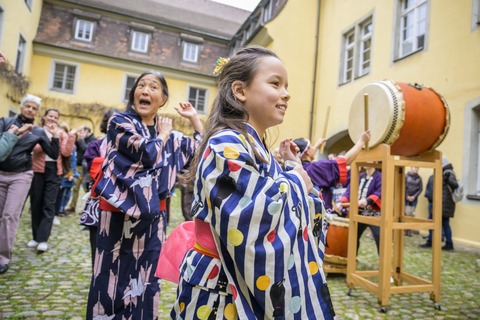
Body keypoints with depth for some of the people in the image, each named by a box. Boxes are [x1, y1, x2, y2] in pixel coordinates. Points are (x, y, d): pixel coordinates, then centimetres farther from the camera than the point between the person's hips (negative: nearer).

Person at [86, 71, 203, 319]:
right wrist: (164, 133, -1)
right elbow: (148, 153, -18)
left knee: (145, 282, 13)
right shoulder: (120, 121, -3)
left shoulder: (168, 135, 11)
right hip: (120, 214, -4)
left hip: (153, 217, 4)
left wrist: (194, 118, 13)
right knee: (112, 281, 5)